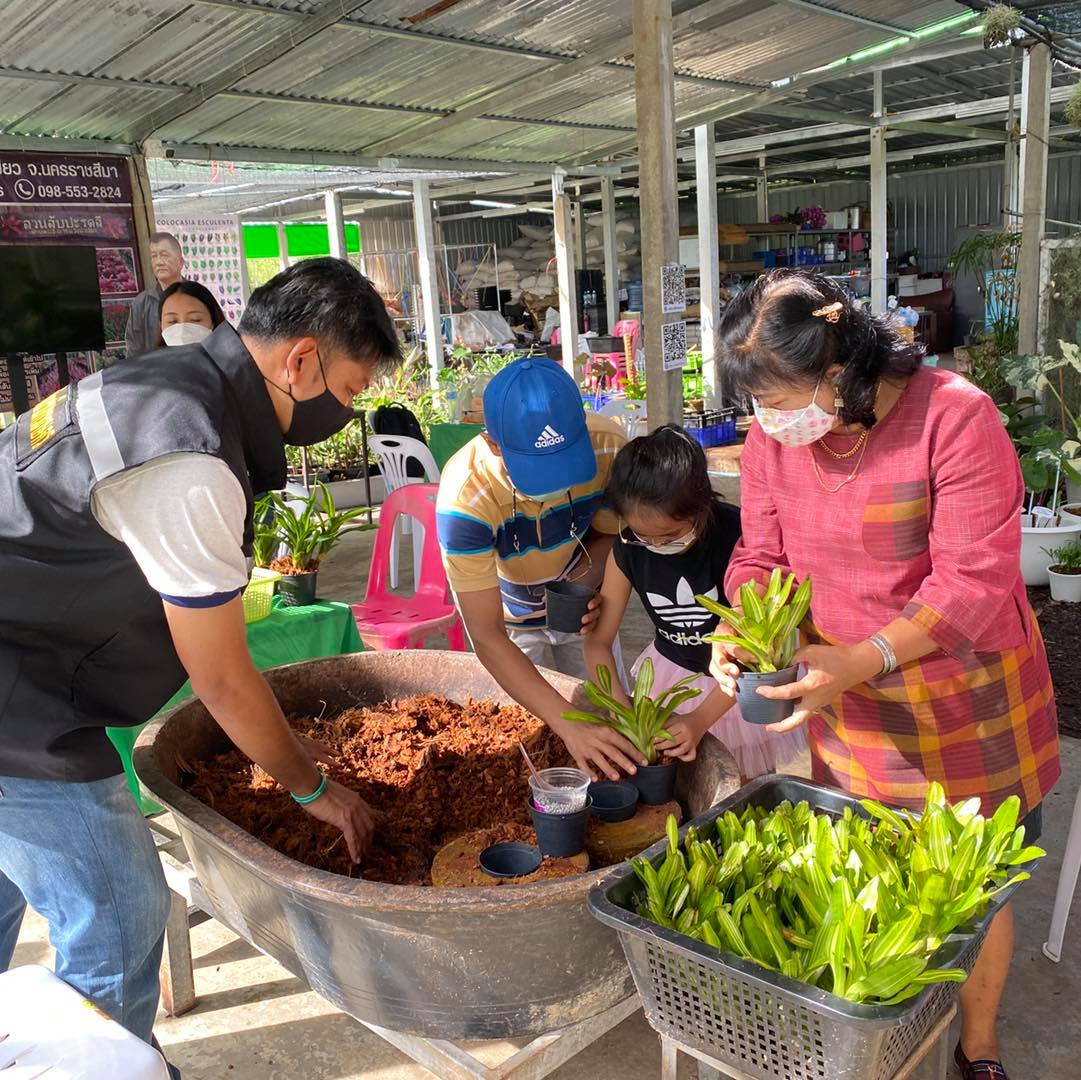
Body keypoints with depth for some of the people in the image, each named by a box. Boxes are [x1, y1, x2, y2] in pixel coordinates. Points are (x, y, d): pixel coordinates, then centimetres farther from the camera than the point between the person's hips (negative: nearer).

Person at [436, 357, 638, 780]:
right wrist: (568, 724, -47)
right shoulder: (464, 499, -40)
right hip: (512, 621, -3)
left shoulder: (608, 448, -32)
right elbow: (487, 635, -38)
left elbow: (608, 533, -9)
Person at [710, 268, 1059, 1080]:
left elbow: (972, 582, -24)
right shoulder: (774, 437, -7)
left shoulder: (956, 416, -22)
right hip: (848, 711, 4)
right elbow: (762, 559, 0)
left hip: (966, 709, -3)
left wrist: (860, 661, -34)